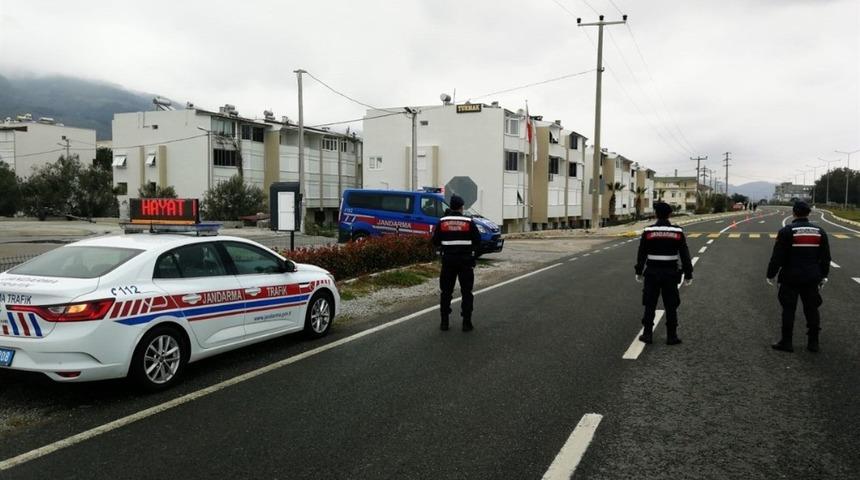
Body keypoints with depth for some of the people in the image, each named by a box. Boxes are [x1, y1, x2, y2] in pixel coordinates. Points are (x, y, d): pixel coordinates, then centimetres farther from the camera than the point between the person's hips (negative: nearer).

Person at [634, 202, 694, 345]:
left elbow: (641, 254, -2)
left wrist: (639, 272, 9)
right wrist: (688, 274, 6)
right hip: (671, 274, 1)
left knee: (650, 305, 8)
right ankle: (671, 336, 11)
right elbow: (685, 255, -1)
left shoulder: (648, 231, -7)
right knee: (671, 306, 8)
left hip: (652, 273, 0)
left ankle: (647, 334, 11)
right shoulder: (678, 232, -3)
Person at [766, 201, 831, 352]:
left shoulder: (786, 231, -10)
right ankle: (813, 342, 18)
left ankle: (786, 342, 7)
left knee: (788, 309, 3)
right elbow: (825, 257, 10)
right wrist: (823, 276, 21)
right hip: (812, 278, 4)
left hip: (790, 278, -4)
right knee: (812, 309, 12)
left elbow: (777, 257, -11)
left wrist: (771, 275, -1)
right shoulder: (819, 231, 4)